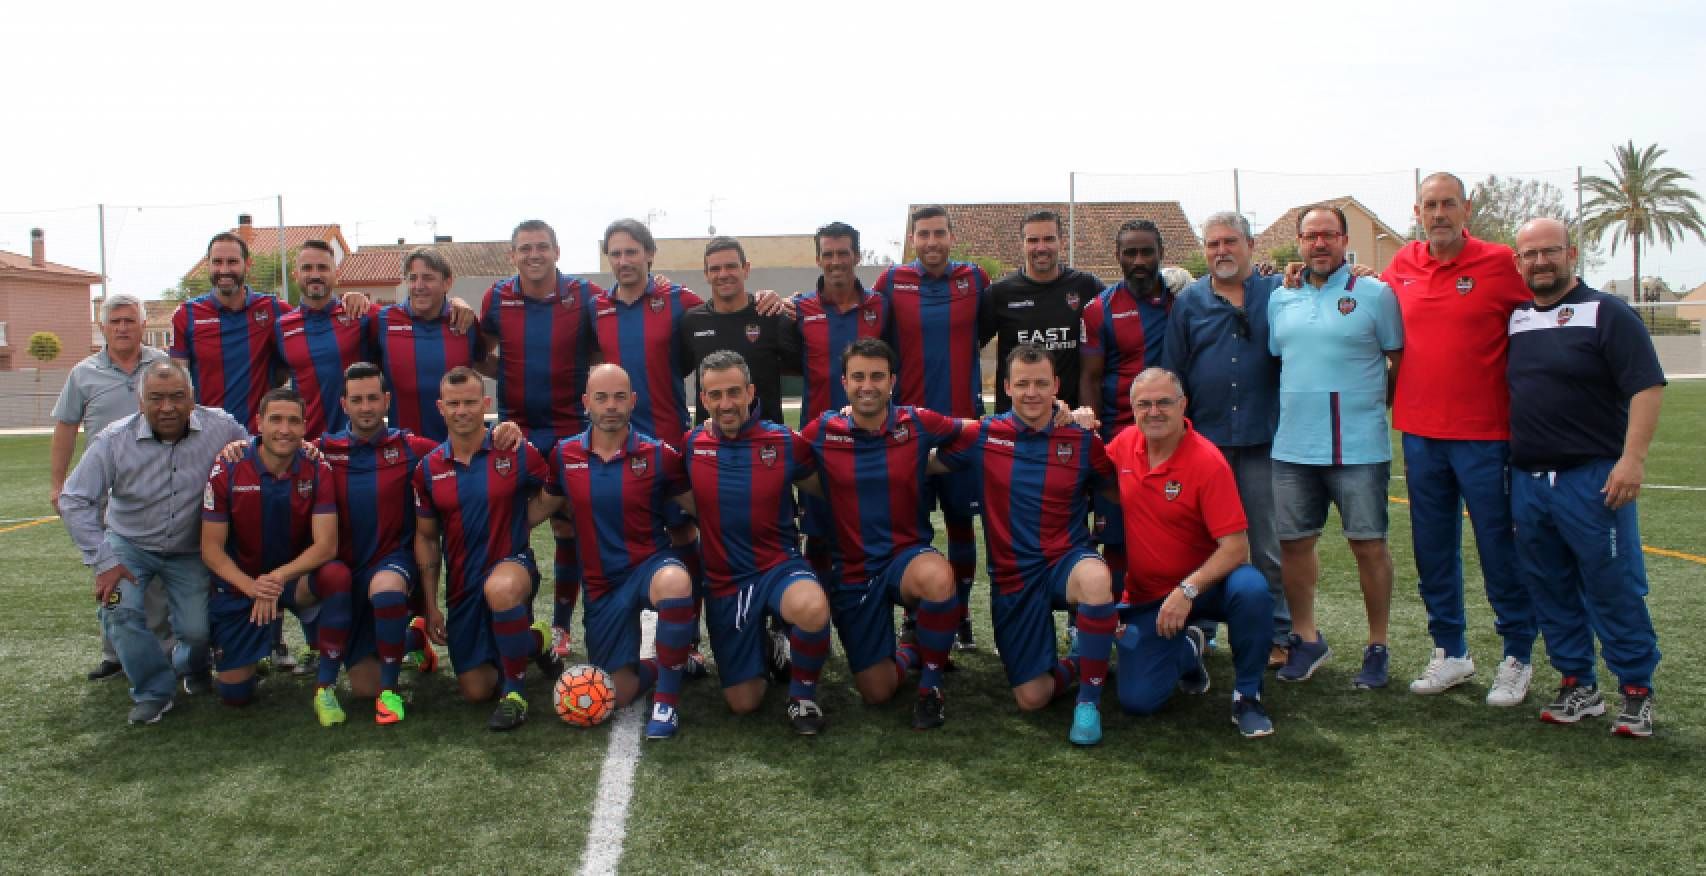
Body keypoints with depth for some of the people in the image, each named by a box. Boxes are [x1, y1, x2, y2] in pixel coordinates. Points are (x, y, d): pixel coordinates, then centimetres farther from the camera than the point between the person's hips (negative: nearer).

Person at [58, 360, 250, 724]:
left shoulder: (220, 427, -17)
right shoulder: (114, 440, -18)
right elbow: (74, 501, -15)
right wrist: (103, 562, -19)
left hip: (191, 551, 0)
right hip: (129, 544, 0)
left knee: (197, 630, -9)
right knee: (119, 608, -24)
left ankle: (193, 669, 31)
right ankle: (153, 691, 0)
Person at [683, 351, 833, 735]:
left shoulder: (785, 442, -9)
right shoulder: (692, 445, -3)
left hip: (779, 565, -2)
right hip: (724, 580, 2)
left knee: (813, 609, -39)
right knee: (743, 703, 3)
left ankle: (802, 695, -9)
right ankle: (760, 644, 38)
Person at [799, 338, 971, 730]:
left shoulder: (917, 423, -6)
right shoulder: (822, 432, -5)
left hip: (909, 556, -1)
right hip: (853, 570, 1)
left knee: (938, 577, -39)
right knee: (876, 693, -2)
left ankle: (930, 685, -11)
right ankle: (909, 652, 37)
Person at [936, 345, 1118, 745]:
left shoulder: (1082, 439, -3)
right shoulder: (984, 435, -1)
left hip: (1066, 561, -1)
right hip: (1011, 577, 1)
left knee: (1096, 578, -40)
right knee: (1031, 698, -4)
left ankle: (1089, 700, -19)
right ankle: (1078, 664, 32)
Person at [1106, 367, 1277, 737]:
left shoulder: (1207, 461, -18)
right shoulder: (1124, 444, -3)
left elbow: (1236, 547, -22)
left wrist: (1187, 591, -32)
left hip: (1203, 585, -3)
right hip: (1144, 596, 3)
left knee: (1251, 589, -37)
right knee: (1137, 701, -11)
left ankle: (1247, 696, -11)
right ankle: (1187, 649, 24)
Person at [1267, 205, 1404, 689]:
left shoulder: (1374, 294, -2)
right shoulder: (1281, 298, 11)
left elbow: (1401, 360, 2)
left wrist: (1378, 402, -1)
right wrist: (1292, 409, 12)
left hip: (1359, 445, -4)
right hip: (1292, 445, 4)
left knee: (1369, 544, 2)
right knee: (1293, 542, 9)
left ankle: (1377, 647, 16)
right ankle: (1306, 639, 26)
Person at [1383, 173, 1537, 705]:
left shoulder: (1501, 263, -7)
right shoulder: (1402, 266, 7)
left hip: (1484, 432, -5)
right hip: (1419, 432, 5)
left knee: (1499, 548, 4)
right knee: (1433, 551, 12)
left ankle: (1517, 658, 18)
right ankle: (1450, 652, 26)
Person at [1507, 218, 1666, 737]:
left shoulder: (1607, 314, -4)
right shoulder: (1515, 320, 12)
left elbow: (1647, 387, -11)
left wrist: (1633, 458, -20)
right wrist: (1506, 463, 10)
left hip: (1592, 478, -5)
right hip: (1527, 480, 6)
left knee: (1614, 590, 0)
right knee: (1550, 591, 10)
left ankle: (1637, 691, 12)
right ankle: (1577, 684, 21)